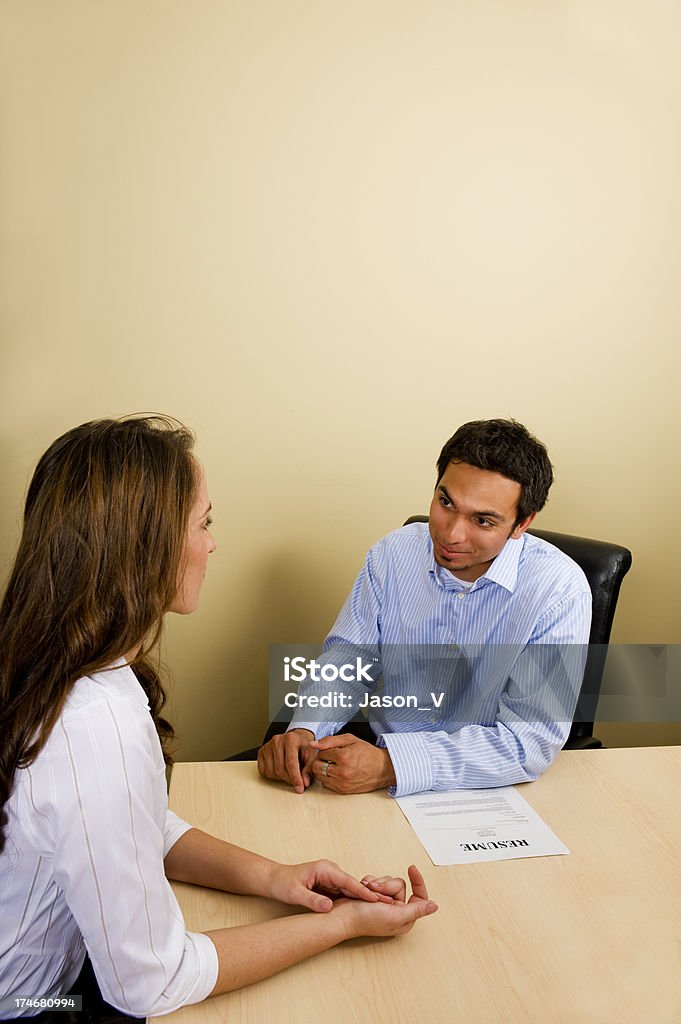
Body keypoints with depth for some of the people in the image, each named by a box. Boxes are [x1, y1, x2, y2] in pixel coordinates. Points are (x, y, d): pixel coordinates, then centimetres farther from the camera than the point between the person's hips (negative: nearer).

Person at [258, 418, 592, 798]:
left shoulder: (559, 591, -18)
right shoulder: (394, 553, -4)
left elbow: (531, 740, -22)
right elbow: (347, 656, 5)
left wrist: (390, 766, -30)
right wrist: (304, 730, -16)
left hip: (481, 789, -2)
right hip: (378, 749, 3)